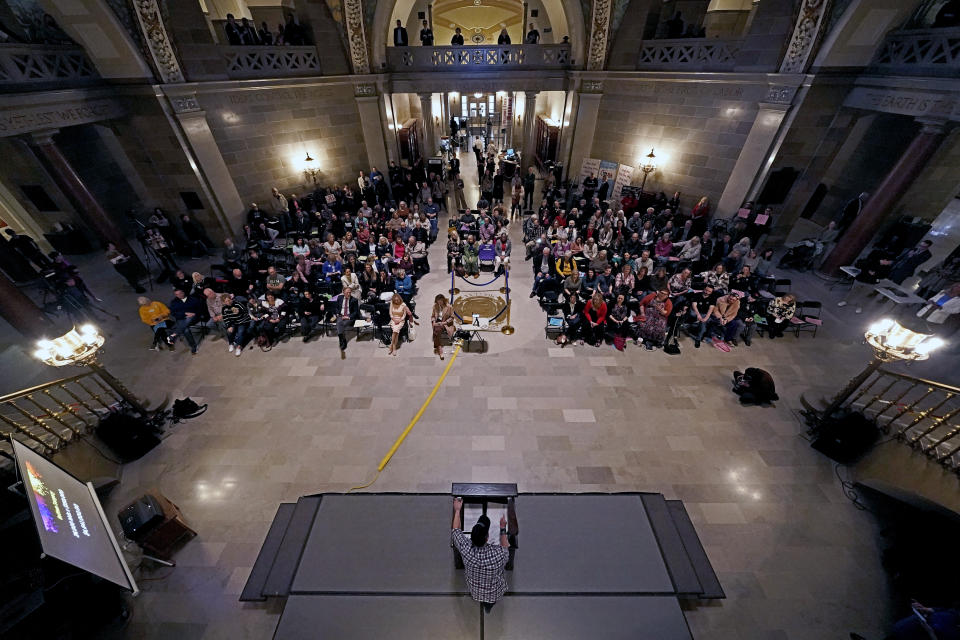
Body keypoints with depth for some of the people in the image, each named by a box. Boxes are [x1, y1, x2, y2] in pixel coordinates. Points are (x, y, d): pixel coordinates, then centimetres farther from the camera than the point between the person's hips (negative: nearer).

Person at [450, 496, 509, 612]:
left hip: (474, 591, 1)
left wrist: (457, 510, -3)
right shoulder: (498, 554, -37)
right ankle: (490, 602, 23)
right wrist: (503, 529, -8)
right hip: (495, 593, -1)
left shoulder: (466, 549, -33)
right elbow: (506, 550, -11)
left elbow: (456, 530, -13)